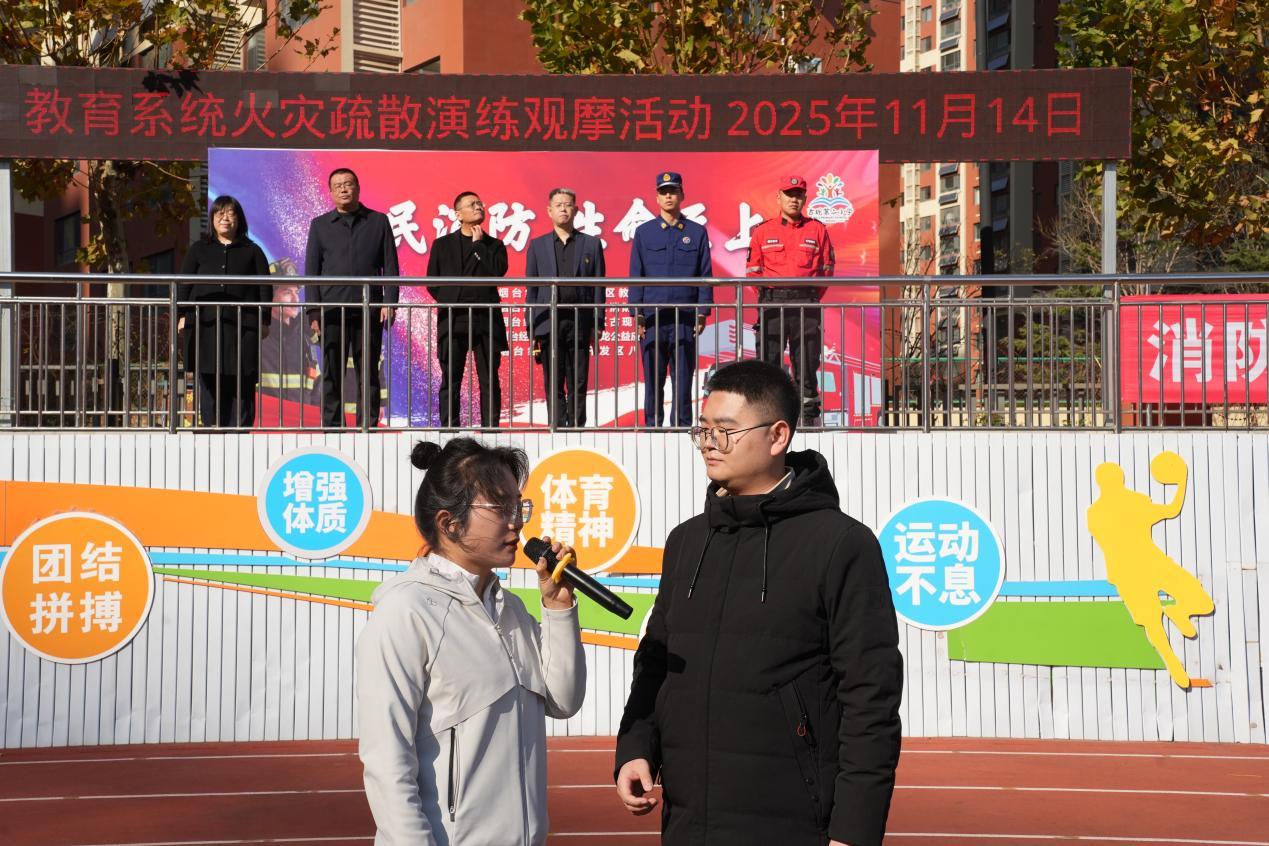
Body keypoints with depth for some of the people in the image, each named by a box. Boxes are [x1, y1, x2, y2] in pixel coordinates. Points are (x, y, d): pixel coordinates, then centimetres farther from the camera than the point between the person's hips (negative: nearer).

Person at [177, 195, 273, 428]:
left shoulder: (252, 251, 14)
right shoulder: (198, 249, 17)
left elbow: (265, 286, 9)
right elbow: (184, 283, 12)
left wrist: (264, 320, 0)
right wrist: (182, 314, 0)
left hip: (242, 324, -1)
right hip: (205, 322, 1)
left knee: (242, 381, -5)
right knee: (208, 382, -2)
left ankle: (240, 430, -3)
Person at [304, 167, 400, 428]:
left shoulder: (378, 222, 10)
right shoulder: (320, 225, 11)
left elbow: (390, 266, 8)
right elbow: (311, 270, 9)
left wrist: (389, 302, -4)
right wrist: (313, 311, -1)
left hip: (369, 311, 0)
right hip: (332, 311, 1)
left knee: (368, 375, 2)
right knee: (331, 375, 2)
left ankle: (368, 427, 5)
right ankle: (331, 427, 5)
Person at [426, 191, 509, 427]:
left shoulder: (494, 245, 12)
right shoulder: (442, 244, 13)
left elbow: (498, 271, -8)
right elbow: (432, 282, 13)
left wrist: (478, 244, -2)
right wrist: (449, 301, 4)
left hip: (486, 320, 0)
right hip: (453, 320, 0)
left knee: (489, 381, -2)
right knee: (450, 381, 0)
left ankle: (490, 429, 0)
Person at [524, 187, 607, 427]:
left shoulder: (591, 244, 9)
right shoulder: (538, 245, 12)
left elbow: (598, 287, 6)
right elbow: (532, 289, 9)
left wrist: (598, 325, -2)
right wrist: (532, 328, 1)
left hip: (579, 323, -1)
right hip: (549, 324, 1)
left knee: (578, 385, 0)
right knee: (554, 386, 1)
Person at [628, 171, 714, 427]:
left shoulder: (697, 232, 8)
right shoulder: (644, 232, 9)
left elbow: (705, 275, 7)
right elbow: (636, 275, 7)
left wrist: (702, 313, -1)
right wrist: (637, 314, -1)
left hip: (686, 319, 0)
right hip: (652, 319, 0)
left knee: (683, 379, 2)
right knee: (653, 379, 3)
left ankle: (682, 426, 7)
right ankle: (653, 426, 9)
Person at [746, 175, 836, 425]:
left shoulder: (817, 230, 9)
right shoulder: (763, 231, 9)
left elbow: (826, 269, 10)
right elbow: (753, 269, 10)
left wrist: (812, 297, 4)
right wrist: (768, 295, 3)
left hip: (806, 304, 0)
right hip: (772, 303, 0)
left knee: (806, 363, 3)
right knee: (767, 361, -2)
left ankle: (810, 416, 8)